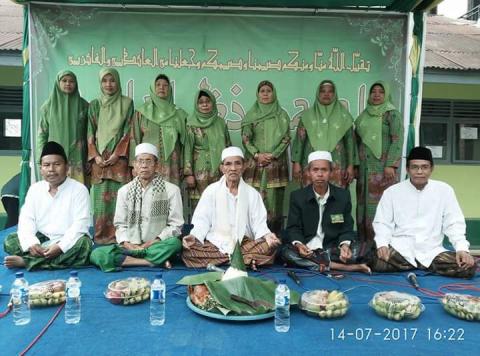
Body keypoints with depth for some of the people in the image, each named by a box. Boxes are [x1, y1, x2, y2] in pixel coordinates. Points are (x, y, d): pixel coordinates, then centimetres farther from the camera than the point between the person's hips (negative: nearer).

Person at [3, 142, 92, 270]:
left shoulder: (79, 189, -8)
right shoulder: (34, 189, 5)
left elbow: (80, 224, -16)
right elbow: (26, 220, -3)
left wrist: (60, 246, -29)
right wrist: (31, 243, -23)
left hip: (67, 242, -3)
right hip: (41, 240, 4)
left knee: (83, 243, -34)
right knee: (10, 241, -16)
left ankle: (25, 261, -29)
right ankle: (60, 260, -28)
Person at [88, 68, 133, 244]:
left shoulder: (127, 103, 6)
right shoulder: (94, 105, 12)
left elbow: (128, 131, 0)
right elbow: (90, 133, 8)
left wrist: (117, 154, -11)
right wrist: (95, 156, -6)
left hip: (119, 157, -2)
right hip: (99, 158, 2)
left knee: (119, 195, -5)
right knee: (100, 196, 0)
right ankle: (101, 235, 8)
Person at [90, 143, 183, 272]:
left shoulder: (171, 190, 1)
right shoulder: (124, 191, 9)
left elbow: (176, 225, -1)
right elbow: (120, 224, 9)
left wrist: (155, 241, -15)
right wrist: (126, 243, -10)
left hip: (157, 246, -2)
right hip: (130, 247, 3)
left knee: (175, 243, -36)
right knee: (97, 254, -26)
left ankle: (128, 260, -21)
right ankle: (157, 261, -25)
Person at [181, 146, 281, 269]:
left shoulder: (252, 193, 7)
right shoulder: (211, 190, 5)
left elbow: (259, 223, 1)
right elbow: (202, 219, -1)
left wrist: (267, 235, -21)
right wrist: (194, 236, -21)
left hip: (244, 243, 0)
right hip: (215, 244, 0)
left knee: (269, 246, -27)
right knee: (189, 251, -30)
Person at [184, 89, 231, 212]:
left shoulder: (220, 122, 10)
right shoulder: (191, 123, -1)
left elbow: (228, 146, 15)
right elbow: (187, 148, -4)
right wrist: (188, 173, -10)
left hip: (219, 170, 3)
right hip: (200, 171, -3)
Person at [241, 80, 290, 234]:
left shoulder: (282, 115, 8)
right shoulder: (250, 115, 8)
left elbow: (286, 138, 2)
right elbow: (245, 138, 3)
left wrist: (273, 155, -10)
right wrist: (257, 154, -10)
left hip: (276, 163, 0)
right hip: (255, 163, 0)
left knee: (274, 199, -2)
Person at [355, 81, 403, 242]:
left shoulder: (392, 114, 0)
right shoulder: (363, 116, 16)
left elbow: (398, 140, -9)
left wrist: (391, 165, -18)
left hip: (383, 166, -5)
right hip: (365, 167, 5)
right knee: (364, 204, 4)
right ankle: (365, 243, 11)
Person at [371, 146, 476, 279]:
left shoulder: (444, 190, 4)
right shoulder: (392, 192, 3)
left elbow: (453, 223, 5)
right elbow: (382, 222, 3)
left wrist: (462, 248, -12)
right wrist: (382, 244, -16)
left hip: (432, 251, 1)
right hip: (399, 249, -1)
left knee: (468, 267, -23)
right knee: (378, 263, -32)